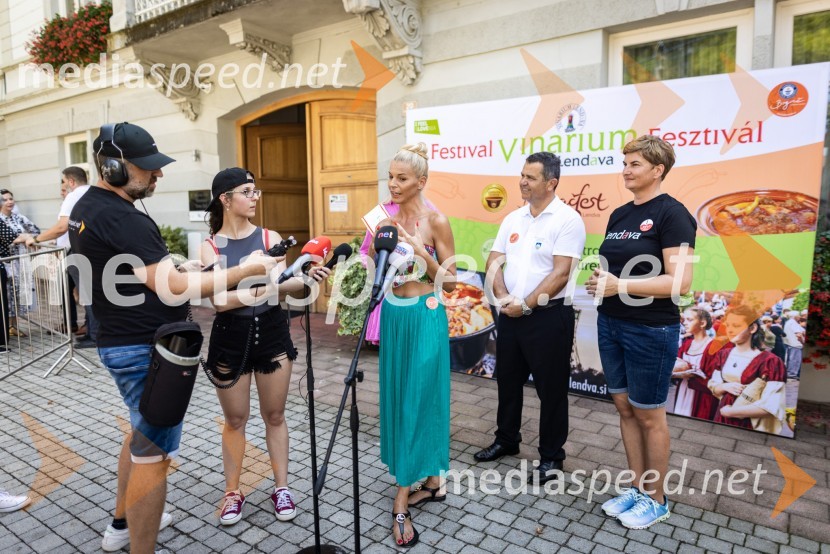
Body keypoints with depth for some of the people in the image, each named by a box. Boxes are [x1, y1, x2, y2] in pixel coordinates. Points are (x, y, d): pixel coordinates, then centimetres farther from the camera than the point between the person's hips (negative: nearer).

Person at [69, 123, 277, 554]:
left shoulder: (84, 208, 8)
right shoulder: (121, 218, -23)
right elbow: (174, 291, -28)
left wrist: (174, 267, 9)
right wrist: (248, 269, -24)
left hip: (119, 342, 11)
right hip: (147, 351, -11)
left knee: (140, 434, 27)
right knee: (152, 455, 0)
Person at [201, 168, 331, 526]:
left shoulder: (270, 237, 0)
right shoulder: (211, 247, -4)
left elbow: (281, 284, -9)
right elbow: (218, 300, -14)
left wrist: (308, 278, -28)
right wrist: (253, 292, -31)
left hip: (272, 333, 1)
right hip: (231, 338, -1)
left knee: (274, 415, 12)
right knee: (235, 419, 11)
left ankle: (281, 487, 27)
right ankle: (232, 492, 29)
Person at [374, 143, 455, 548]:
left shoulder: (436, 221, -10)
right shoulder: (387, 219, 6)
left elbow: (449, 282, -9)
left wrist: (421, 252, -21)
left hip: (424, 317, -7)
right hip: (393, 315, 7)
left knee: (417, 402, 0)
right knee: (399, 400, 13)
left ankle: (402, 502, 12)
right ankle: (432, 482, 31)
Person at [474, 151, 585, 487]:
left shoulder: (567, 220, -10)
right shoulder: (513, 219, 10)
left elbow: (560, 274, -17)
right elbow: (494, 262, 7)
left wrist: (526, 304, -17)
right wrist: (503, 298, -9)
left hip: (549, 316, -6)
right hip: (510, 315, 7)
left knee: (551, 389, 6)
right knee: (508, 381, 18)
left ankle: (552, 458, 23)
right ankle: (506, 440, 38)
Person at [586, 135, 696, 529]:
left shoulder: (672, 214, -12)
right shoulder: (619, 214, 10)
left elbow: (680, 282, -20)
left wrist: (621, 285, -26)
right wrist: (600, 279, -4)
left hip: (651, 331, -7)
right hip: (611, 325, 7)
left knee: (649, 415, 6)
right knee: (625, 408, 14)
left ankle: (657, 500, 25)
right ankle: (637, 488, 30)